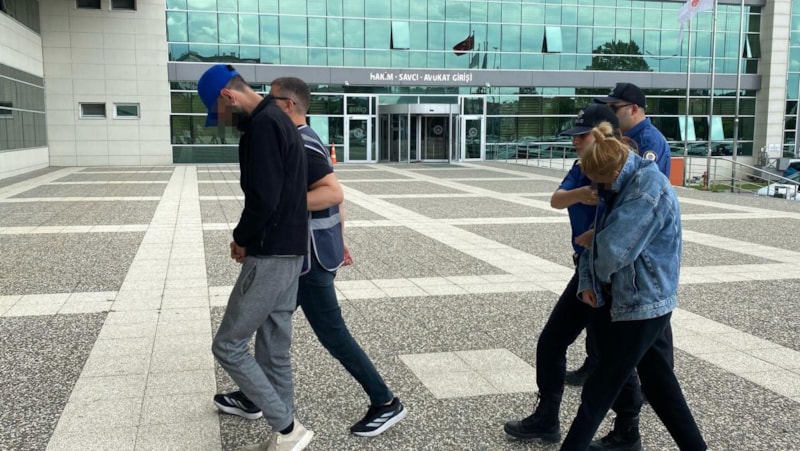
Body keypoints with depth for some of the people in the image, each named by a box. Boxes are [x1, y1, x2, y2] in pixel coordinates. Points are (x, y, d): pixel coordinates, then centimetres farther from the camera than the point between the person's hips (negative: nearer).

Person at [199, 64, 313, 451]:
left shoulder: (262, 126, -17)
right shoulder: (277, 120, 16)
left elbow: (264, 198, -24)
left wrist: (242, 240, -7)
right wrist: (249, 237, 12)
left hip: (270, 255, -10)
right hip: (288, 252, 10)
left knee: (228, 346, 0)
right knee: (275, 350, 15)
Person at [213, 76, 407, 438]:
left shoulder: (300, 146, -19)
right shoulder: (304, 141, 13)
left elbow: (334, 194, -29)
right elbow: (331, 196, 17)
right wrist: (339, 242, 21)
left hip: (310, 258, -10)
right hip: (307, 254, 10)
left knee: (333, 335, -1)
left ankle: (385, 403, 11)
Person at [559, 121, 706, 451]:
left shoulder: (649, 188, -22)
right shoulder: (618, 187, 7)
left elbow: (613, 249, -27)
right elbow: (597, 237, 12)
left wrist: (598, 276, -7)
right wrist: (587, 282, -1)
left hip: (642, 303, -9)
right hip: (624, 298, 9)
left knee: (600, 389, 1)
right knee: (659, 381, 18)